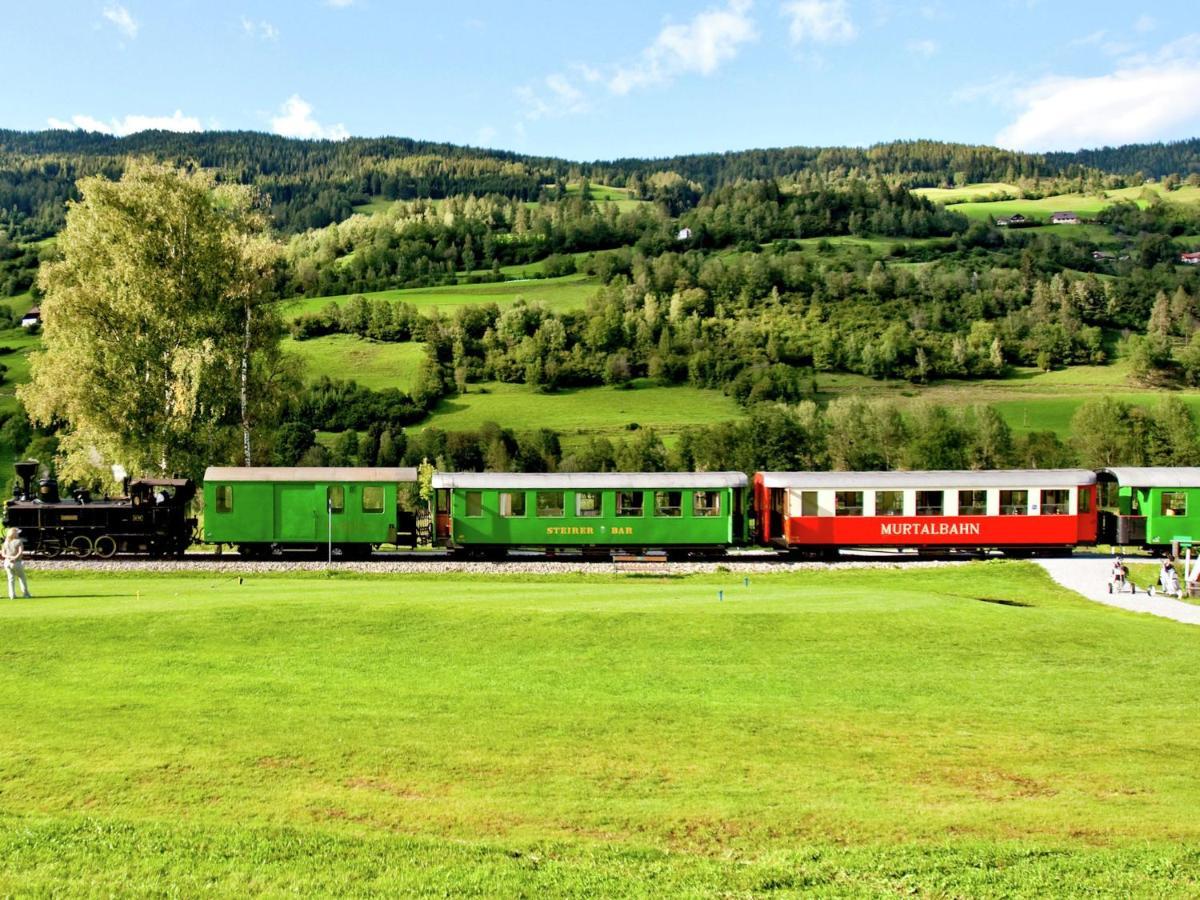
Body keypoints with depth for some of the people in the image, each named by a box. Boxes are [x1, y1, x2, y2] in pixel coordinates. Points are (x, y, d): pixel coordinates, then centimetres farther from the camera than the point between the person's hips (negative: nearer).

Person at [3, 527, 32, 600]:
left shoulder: (6, 542, 7)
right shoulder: (19, 541, -8)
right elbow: (21, 552, -19)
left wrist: (9, 557, -11)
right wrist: (15, 557, -16)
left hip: (7, 563, 4)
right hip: (17, 563, -4)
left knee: (10, 578, 8)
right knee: (22, 577, 12)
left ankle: (12, 595, 2)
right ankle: (25, 593, 14)